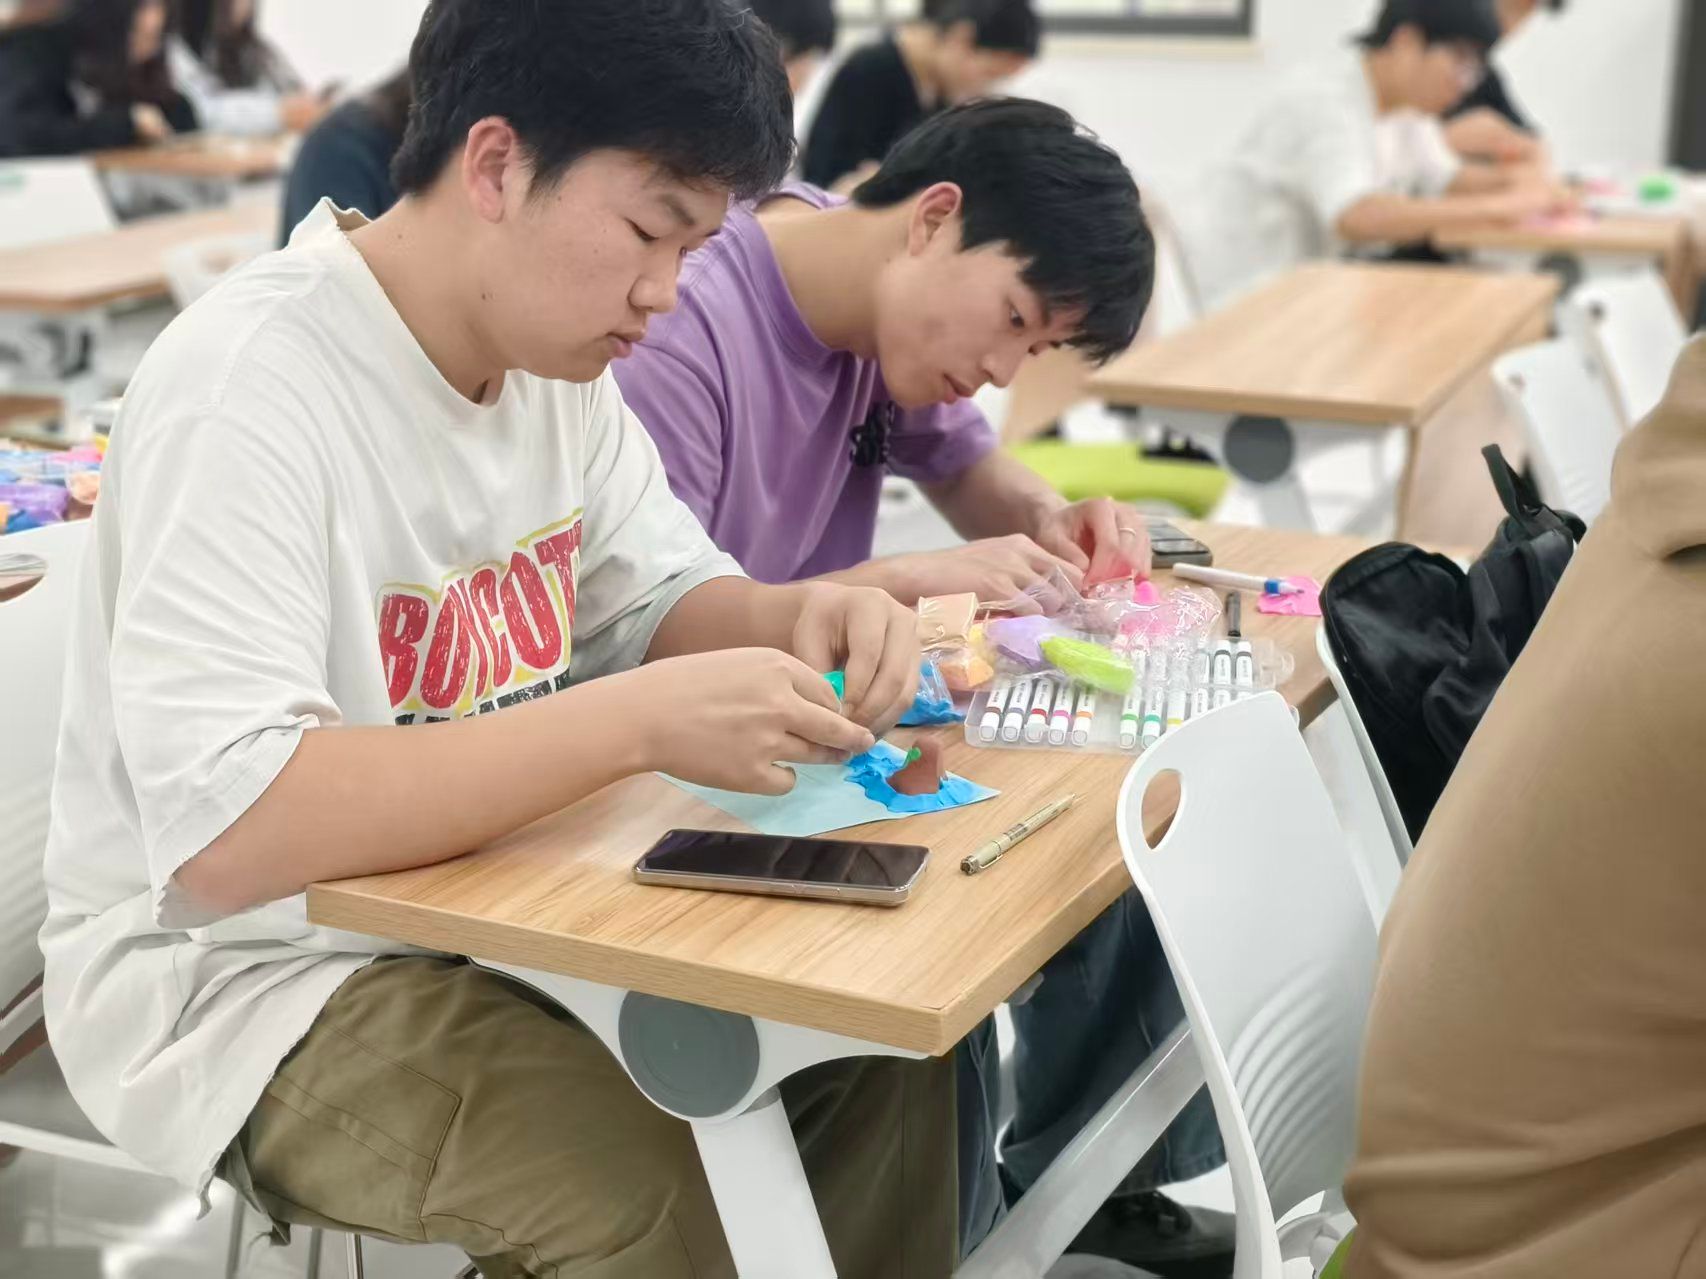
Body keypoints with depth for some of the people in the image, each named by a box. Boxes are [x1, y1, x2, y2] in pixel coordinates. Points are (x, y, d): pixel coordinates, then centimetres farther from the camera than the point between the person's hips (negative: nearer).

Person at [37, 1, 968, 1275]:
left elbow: (660, 600, 11)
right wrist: (641, 720, -35)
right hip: (245, 971, -7)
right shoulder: (247, 394, -25)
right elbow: (221, 830, -33)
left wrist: (789, 622, -13)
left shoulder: (551, 347, -1)